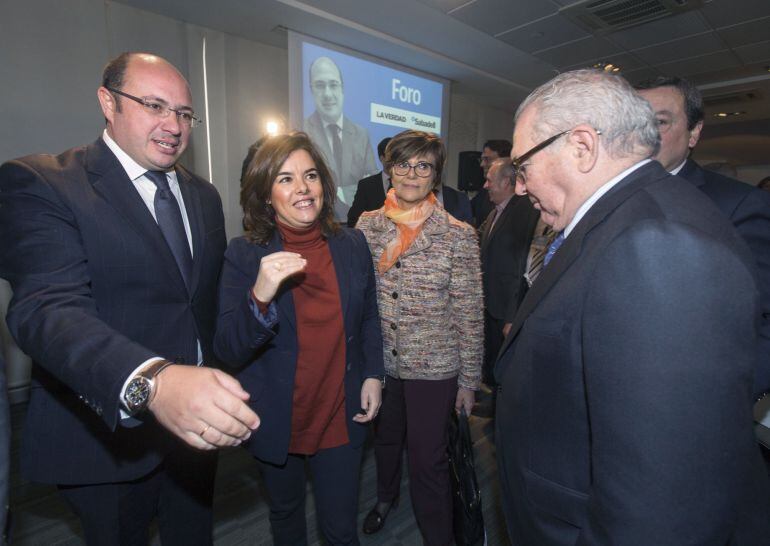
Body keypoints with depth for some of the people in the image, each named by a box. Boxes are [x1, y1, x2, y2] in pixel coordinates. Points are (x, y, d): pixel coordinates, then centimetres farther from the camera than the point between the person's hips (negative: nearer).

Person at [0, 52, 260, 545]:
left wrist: (217, 395, 8)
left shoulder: (205, 196, 5)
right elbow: (48, 310, -28)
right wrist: (153, 382, -45)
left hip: (199, 424, 6)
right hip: (109, 436, -5)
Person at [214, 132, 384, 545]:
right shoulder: (244, 254, -13)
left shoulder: (352, 245, -5)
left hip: (341, 417, 1)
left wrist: (373, 375, -2)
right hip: (277, 421, 0)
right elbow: (228, 351, -17)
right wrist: (260, 297, -34)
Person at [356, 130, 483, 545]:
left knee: (428, 460, 10)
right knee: (385, 437, 25)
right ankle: (386, 496, 57)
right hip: (378, 361, 4)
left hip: (434, 367, -3)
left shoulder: (458, 235, -11)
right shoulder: (368, 225, -2)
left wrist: (469, 379, -4)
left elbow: (470, 314, -8)